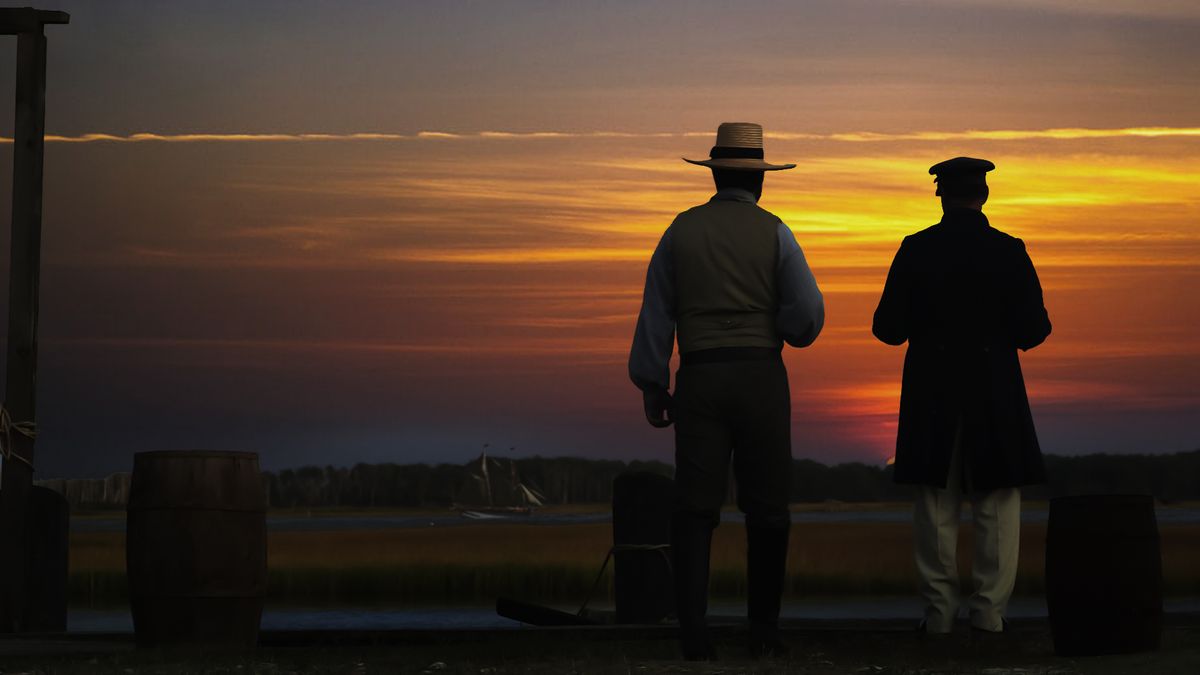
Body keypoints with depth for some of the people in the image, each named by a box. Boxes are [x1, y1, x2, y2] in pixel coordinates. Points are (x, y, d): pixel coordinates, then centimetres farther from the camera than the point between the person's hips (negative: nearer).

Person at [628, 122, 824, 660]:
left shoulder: (682, 230, 5)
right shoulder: (773, 232, -1)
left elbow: (655, 313, 5)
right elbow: (808, 313, -7)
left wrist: (652, 386, 11)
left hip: (700, 377, 1)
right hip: (761, 374, -1)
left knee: (695, 508, 1)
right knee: (766, 508, 7)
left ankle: (694, 631, -8)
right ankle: (763, 631, 9)